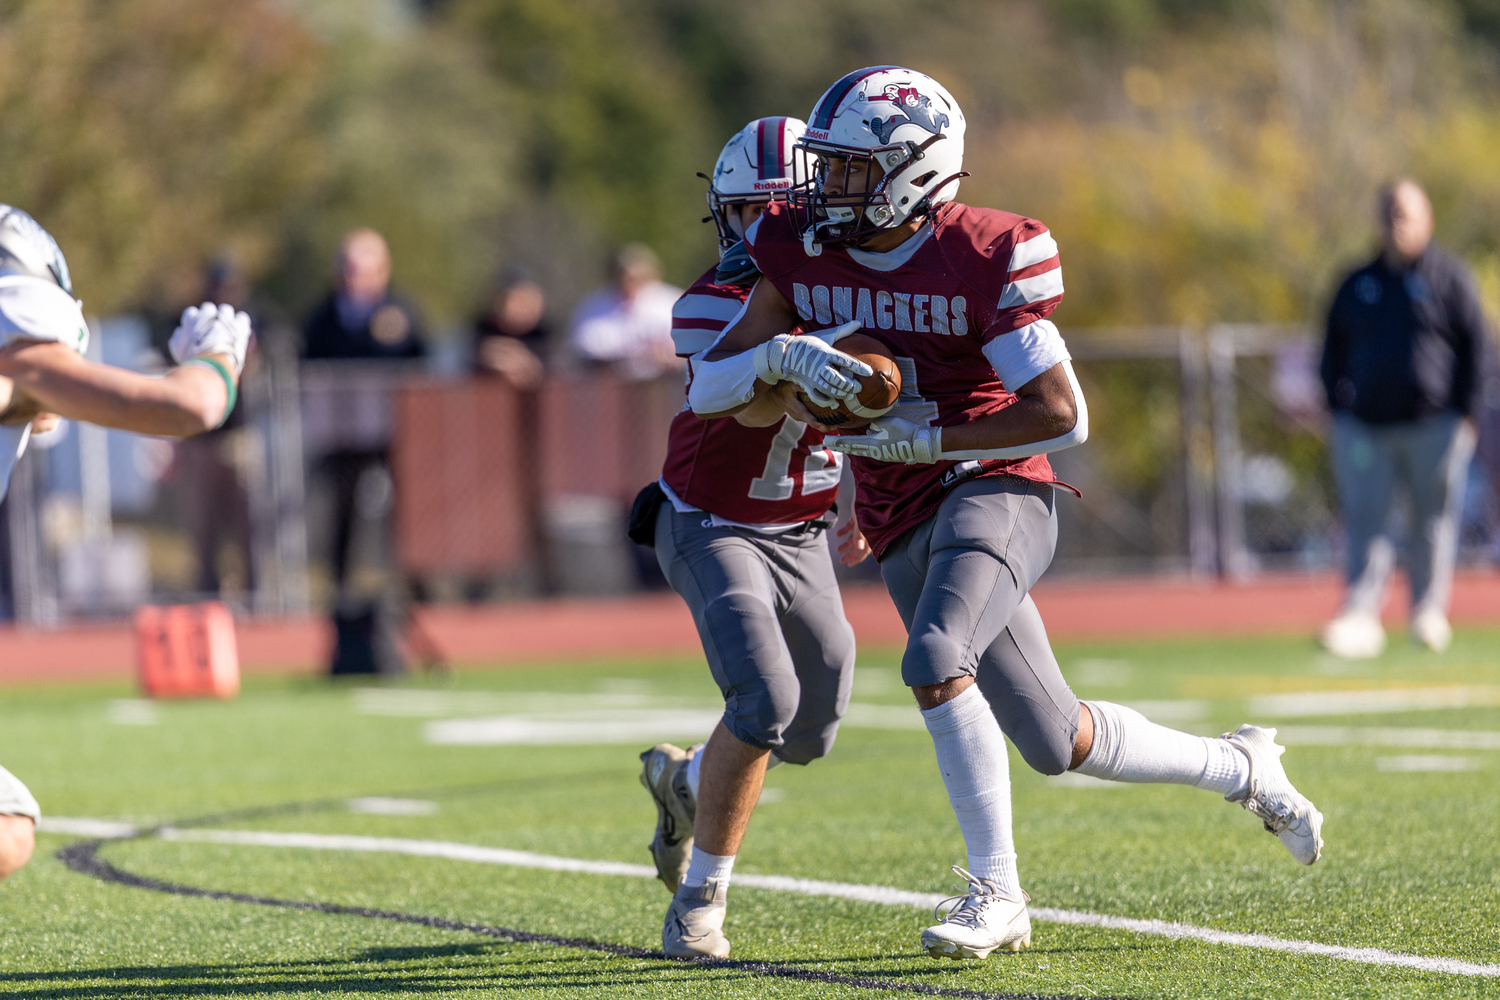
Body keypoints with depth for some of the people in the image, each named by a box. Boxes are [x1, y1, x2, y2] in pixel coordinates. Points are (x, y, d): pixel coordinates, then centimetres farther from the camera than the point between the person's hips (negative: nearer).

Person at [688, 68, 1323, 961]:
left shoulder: (982, 258, -15)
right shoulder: (803, 250, 0)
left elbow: (1064, 416, -18)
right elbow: (708, 386, -2)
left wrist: (927, 439, -20)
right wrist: (780, 357, -23)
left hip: (993, 492, -6)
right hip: (903, 529, 6)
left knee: (934, 660, -33)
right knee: (1059, 745, 9)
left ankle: (996, 893, -22)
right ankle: (1241, 768, 34)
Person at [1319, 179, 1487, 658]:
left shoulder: (1448, 278, 3)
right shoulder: (1356, 286, 14)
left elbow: (1476, 345, 1)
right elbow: (1334, 350, 19)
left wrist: (1465, 412, -6)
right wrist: (1338, 408, 7)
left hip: (1434, 425, -2)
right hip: (1366, 428, 3)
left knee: (1433, 520, 3)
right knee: (1365, 522, -6)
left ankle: (1428, 612, 14)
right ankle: (1360, 617, -12)